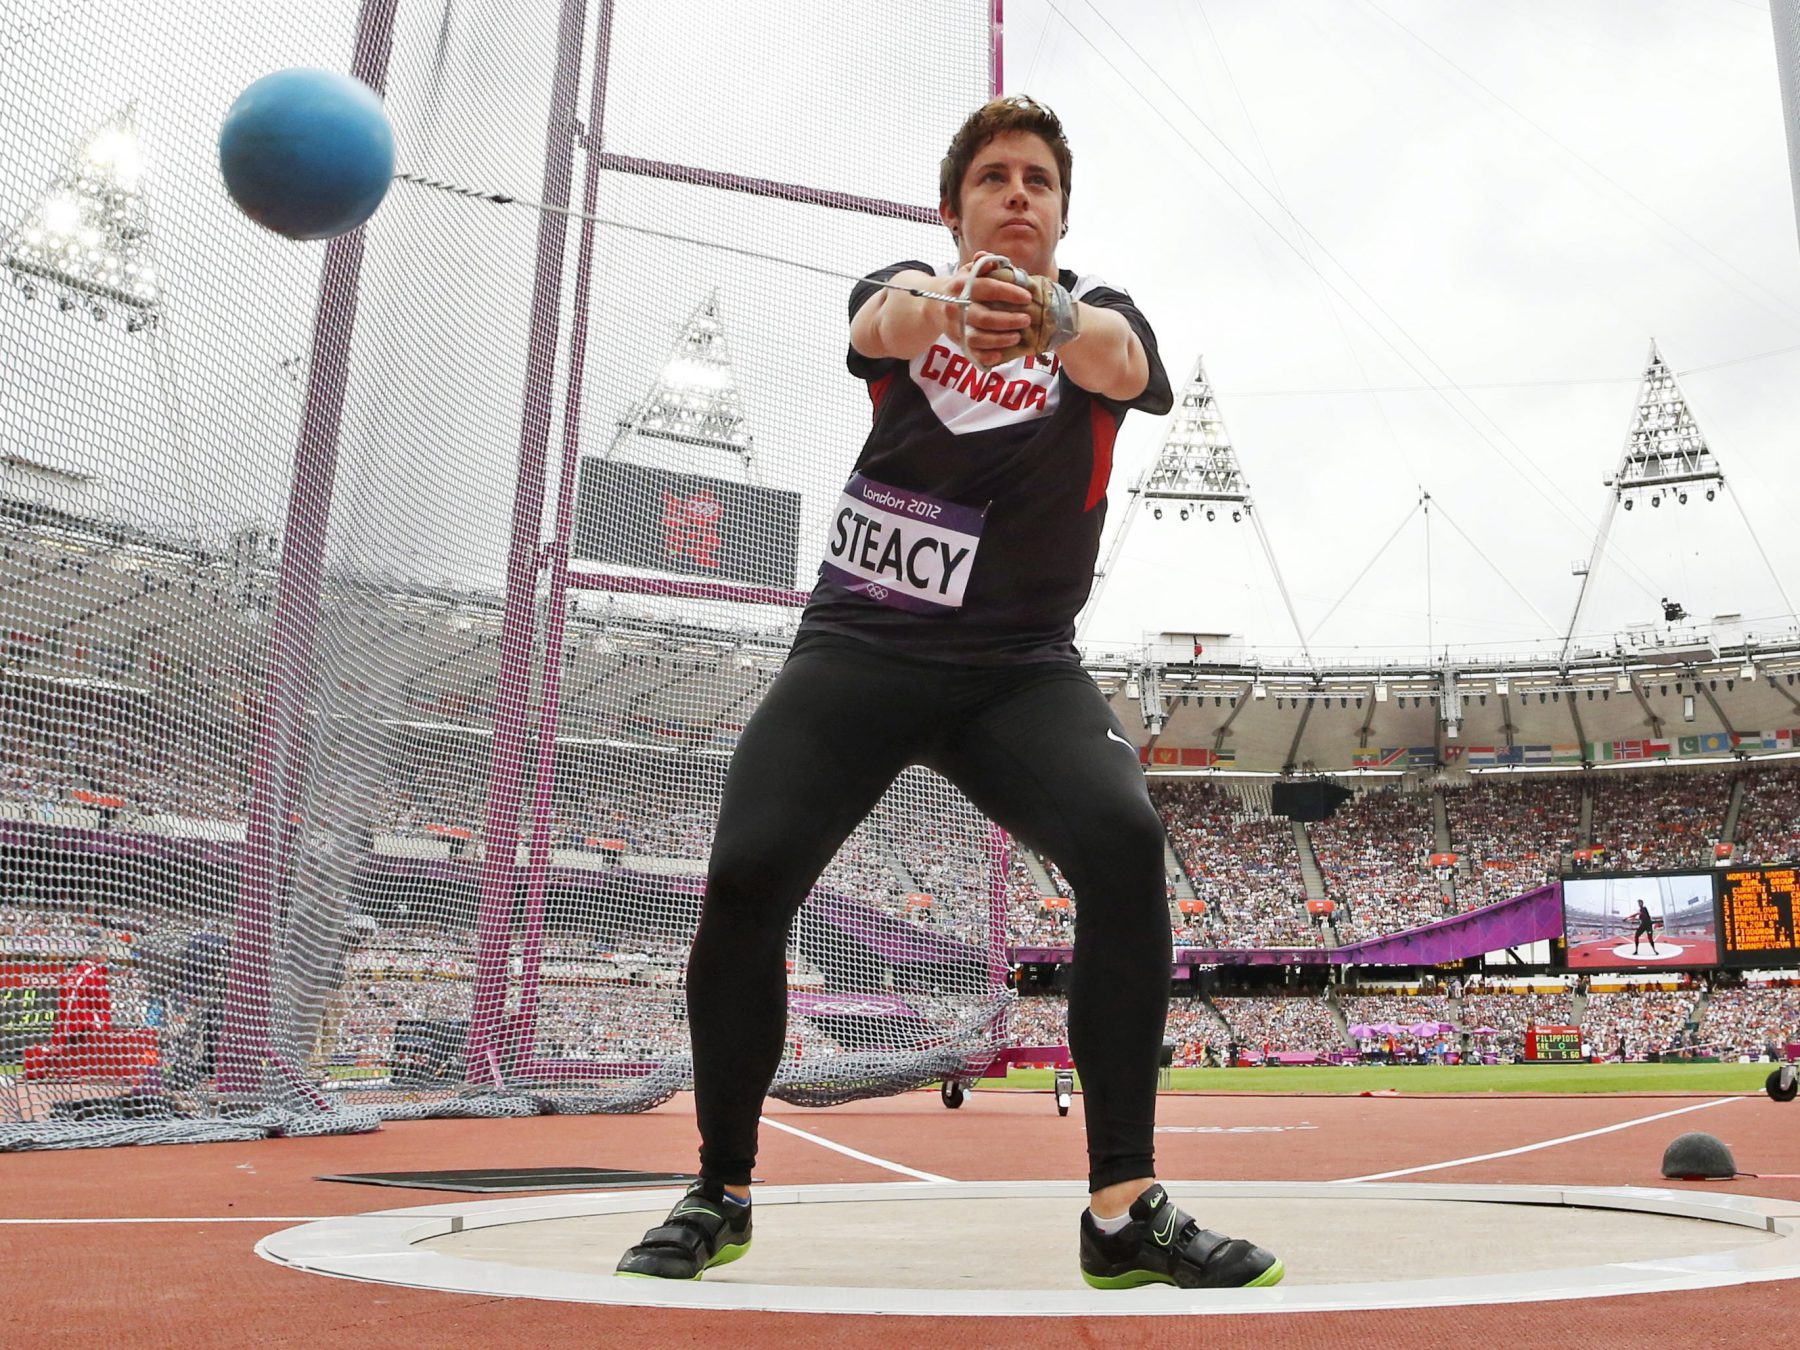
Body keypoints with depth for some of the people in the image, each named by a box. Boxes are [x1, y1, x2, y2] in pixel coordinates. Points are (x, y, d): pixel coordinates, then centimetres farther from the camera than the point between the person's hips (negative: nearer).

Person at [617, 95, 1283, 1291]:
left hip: (1021, 667, 0)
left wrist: (1047, 316, -48)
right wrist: (947, 301, -47)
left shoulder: (1100, 313, 3)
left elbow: (1117, 358, -24)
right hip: (855, 649, 0)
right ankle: (721, 1193, 7)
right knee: (744, 879, -17)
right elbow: (880, 319, -21)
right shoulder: (912, 293, 6)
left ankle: (1125, 1211, -16)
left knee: (1125, 840, -27)